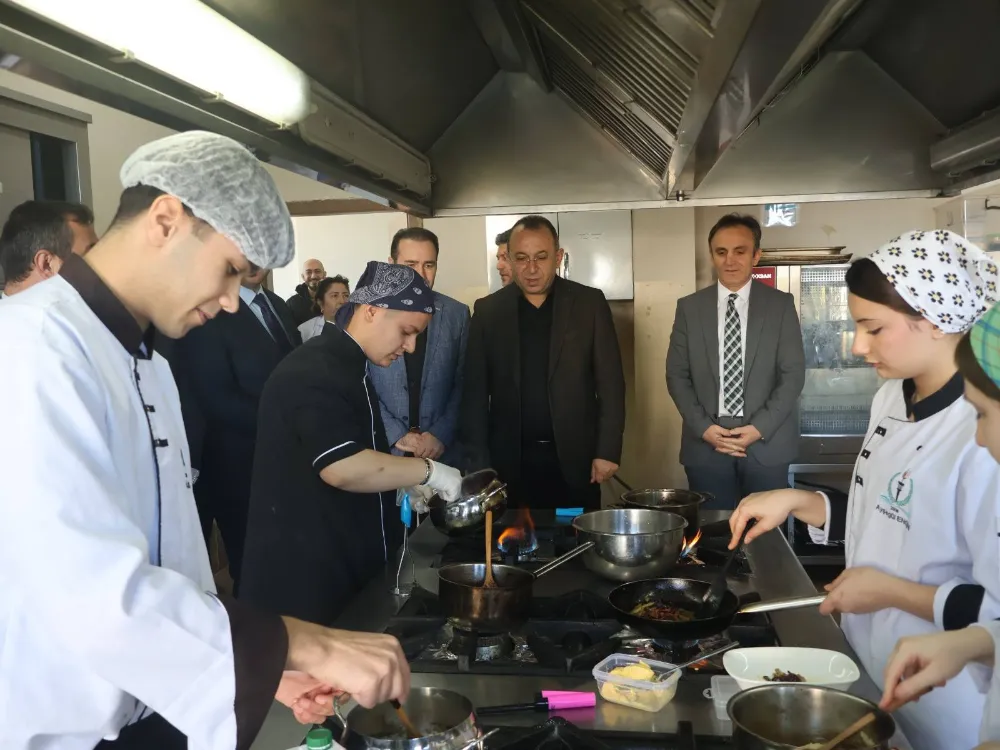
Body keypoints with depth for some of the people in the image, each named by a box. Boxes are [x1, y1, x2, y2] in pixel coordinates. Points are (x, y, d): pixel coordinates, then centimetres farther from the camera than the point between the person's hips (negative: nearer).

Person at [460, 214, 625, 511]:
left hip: (574, 458, 0)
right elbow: (475, 391, 3)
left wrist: (608, 451, -6)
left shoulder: (589, 303, 0)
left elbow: (610, 382, -1)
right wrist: (477, 462, -2)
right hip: (510, 461, 1)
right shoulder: (488, 310, 3)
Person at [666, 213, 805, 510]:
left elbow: (793, 373, -1)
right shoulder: (689, 307, 5)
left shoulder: (781, 304, 2)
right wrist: (703, 427, -8)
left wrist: (760, 428, -11)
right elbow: (677, 375, 4)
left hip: (767, 442, 0)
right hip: (705, 443, 1)